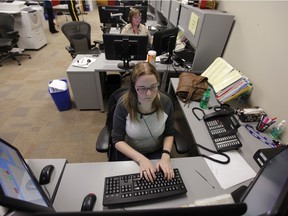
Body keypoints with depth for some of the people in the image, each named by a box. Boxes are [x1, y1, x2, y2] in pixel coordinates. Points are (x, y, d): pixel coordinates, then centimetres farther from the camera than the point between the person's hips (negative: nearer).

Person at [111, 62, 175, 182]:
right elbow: (117, 140, -16)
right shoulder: (124, 104, -24)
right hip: (129, 153, -1)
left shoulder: (165, 102, -18)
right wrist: (141, 159, -27)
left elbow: (169, 134, -3)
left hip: (157, 151, 2)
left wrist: (165, 156, -20)